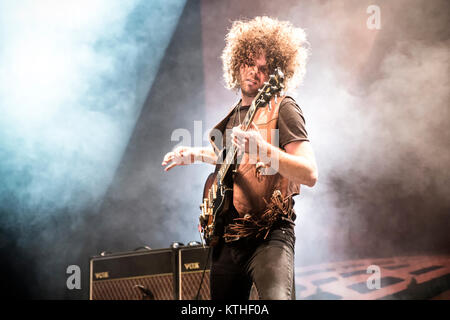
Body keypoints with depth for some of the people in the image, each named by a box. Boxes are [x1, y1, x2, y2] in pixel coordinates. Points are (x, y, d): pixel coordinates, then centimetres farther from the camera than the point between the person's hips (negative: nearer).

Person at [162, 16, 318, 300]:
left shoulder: (282, 109, -7)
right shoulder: (235, 114, 15)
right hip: (227, 237, 7)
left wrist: (262, 148, -32)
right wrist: (197, 154, 22)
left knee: (277, 297, -32)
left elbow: (310, 175, -20)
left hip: (269, 236, -7)